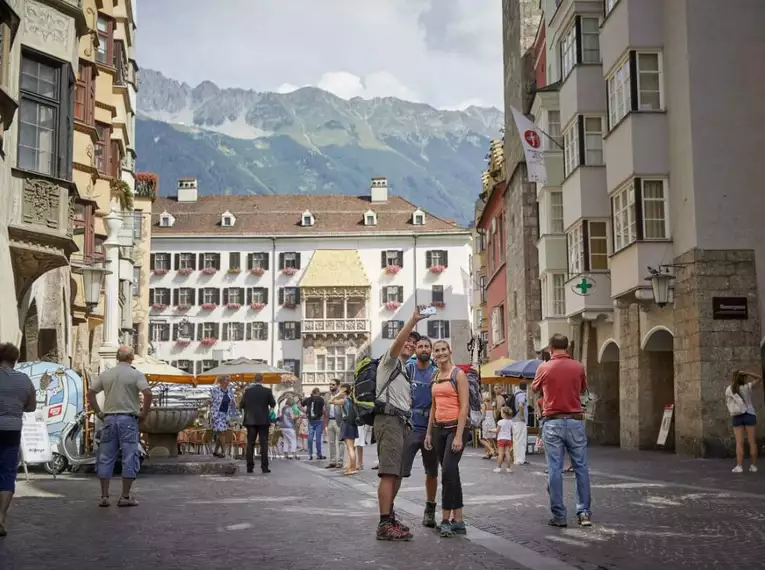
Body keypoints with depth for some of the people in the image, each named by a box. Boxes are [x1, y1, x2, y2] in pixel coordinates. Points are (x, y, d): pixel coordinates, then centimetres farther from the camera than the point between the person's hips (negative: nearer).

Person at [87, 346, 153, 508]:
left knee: (106, 457, 9)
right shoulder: (136, 375, -3)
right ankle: (125, 497, 2)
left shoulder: (105, 374, 9)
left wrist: (98, 413, 12)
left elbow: (90, 393, 9)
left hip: (109, 418, 4)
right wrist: (144, 413, -4)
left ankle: (104, 496, 9)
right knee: (129, 458, 1)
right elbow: (147, 393, -15)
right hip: (128, 419, -4)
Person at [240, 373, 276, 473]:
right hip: (263, 420, -2)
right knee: (264, 443, 1)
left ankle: (250, 467, 5)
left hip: (250, 420, 2)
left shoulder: (248, 391, -1)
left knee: (250, 444, 6)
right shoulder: (267, 391, -5)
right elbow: (273, 404, 0)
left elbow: (241, 405, 2)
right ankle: (264, 467, -3)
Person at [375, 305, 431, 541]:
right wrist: (413, 320, -28)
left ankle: (389, 518, 20)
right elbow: (397, 342, -20)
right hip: (388, 420, -10)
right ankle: (385, 525, -20)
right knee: (389, 473, -16)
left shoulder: (404, 371, 28)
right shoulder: (390, 360, 2)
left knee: (397, 474, 12)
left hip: (402, 422, 10)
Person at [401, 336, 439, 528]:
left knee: (432, 472, 11)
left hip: (431, 428, 3)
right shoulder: (407, 368, 0)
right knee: (398, 470, -11)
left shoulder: (437, 372, 7)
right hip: (410, 427, -3)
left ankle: (430, 510, 25)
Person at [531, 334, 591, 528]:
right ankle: (584, 512, 8)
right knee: (581, 468, 8)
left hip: (553, 422, -1)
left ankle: (559, 516, 4)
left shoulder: (544, 368, -4)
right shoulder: (578, 367, -1)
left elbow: (535, 389, 15)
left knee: (555, 470, 2)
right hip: (575, 421, 1)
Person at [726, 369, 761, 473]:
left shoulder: (729, 389, -1)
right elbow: (760, 378, 3)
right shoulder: (747, 387, -6)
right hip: (749, 415, -1)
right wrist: (747, 373, -2)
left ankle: (739, 466, -8)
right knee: (752, 442, 4)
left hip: (737, 417, 1)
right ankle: (753, 466, 3)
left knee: (739, 442, -1)